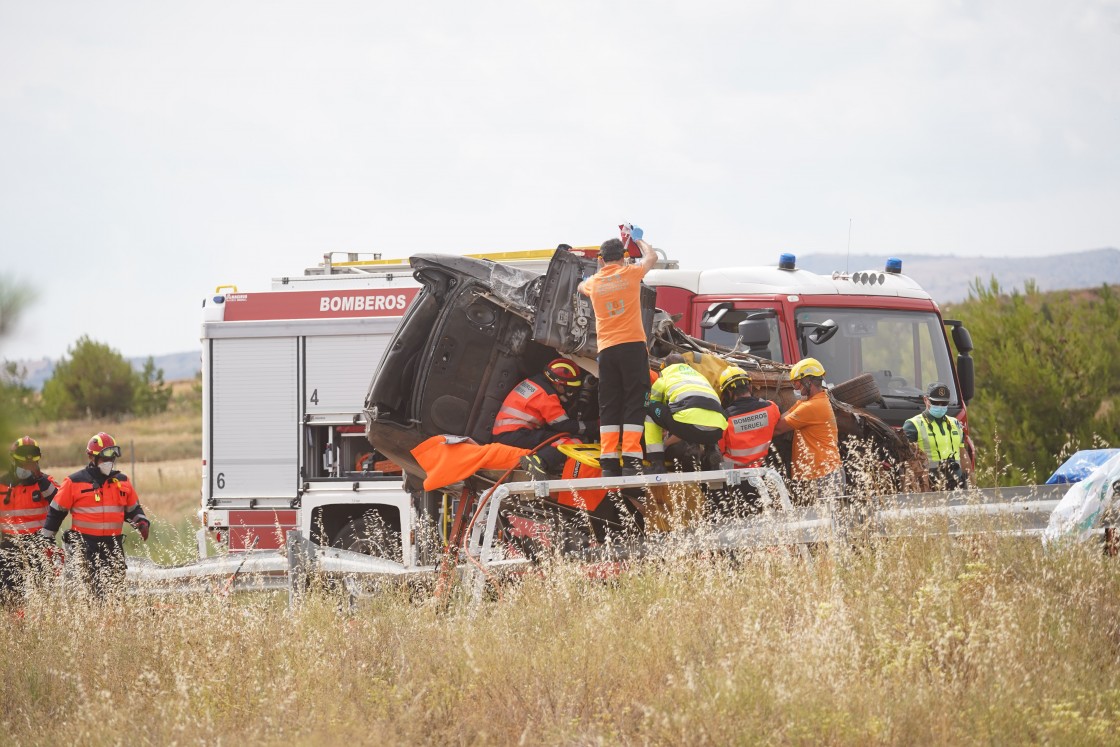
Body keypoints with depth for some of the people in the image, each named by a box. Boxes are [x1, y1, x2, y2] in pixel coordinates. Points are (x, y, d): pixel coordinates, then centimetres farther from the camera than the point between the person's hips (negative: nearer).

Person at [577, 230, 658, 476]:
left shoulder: (594, 282, 10)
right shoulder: (630, 273, 2)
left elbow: (582, 287, 37)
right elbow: (651, 257, 24)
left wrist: (600, 269, 44)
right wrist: (638, 240, 40)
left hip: (606, 350, 3)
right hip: (632, 345, -3)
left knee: (609, 406, 5)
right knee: (634, 402, -5)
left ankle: (609, 462, -2)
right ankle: (631, 460, -14)